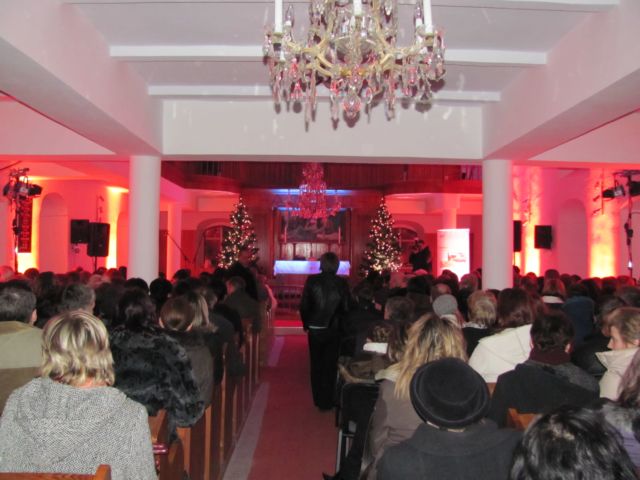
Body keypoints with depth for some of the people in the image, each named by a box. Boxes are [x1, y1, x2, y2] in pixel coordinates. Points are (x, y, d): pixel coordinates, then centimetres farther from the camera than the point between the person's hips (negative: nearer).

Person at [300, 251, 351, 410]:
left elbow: (303, 305, -11)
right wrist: (339, 323, 8)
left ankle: (318, 399, 26)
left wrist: (306, 324, 3)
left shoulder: (312, 280, -11)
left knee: (316, 364, 17)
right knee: (330, 365, 13)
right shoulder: (342, 283, -10)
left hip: (315, 330, 0)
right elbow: (345, 307, -8)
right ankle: (327, 401, 18)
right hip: (333, 330, 0)